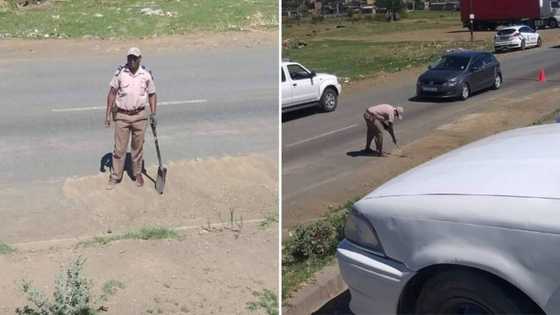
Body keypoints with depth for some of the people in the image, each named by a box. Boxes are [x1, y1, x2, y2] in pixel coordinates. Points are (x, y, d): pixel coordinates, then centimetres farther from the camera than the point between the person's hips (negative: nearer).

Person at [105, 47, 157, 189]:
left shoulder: (146, 74, -2)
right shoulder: (120, 73, -5)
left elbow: (152, 94, 7)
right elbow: (112, 93, 0)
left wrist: (153, 113, -4)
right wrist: (108, 113, -3)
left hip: (139, 116, 1)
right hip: (121, 115, -1)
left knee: (138, 147, 12)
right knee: (119, 148, 3)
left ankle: (137, 173, 27)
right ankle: (115, 176, 13)